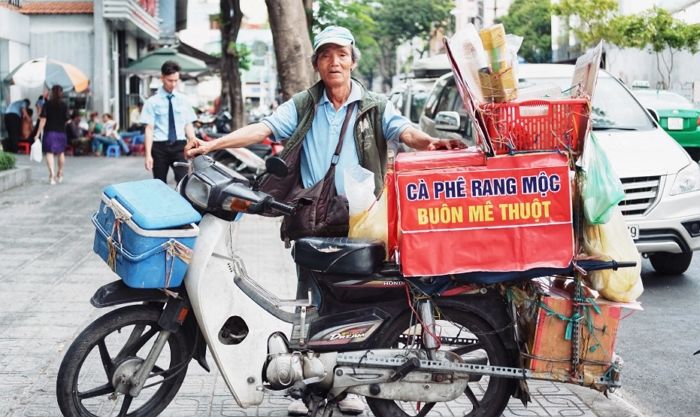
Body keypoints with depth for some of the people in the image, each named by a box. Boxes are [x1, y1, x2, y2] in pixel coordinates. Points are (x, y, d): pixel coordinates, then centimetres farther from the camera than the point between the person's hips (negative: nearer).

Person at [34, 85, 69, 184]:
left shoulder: (47, 104, -6)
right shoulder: (64, 105, -2)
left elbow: (43, 119, -10)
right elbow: (66, 120, -4)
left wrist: (38, 133, -7)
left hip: (49, 131, -2)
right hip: (61, 132, 2)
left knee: (49, 153, -2)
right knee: (61, 153, 18)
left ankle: (52, 174, -20)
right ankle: (60, 174, 29)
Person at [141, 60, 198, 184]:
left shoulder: (183, 100, 9)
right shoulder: (153, 101, -1)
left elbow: (188, 125, 10)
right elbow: (149, 128, -5)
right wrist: (148, 154, -11)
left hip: (179, 146, 2)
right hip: (160, 147, -1)